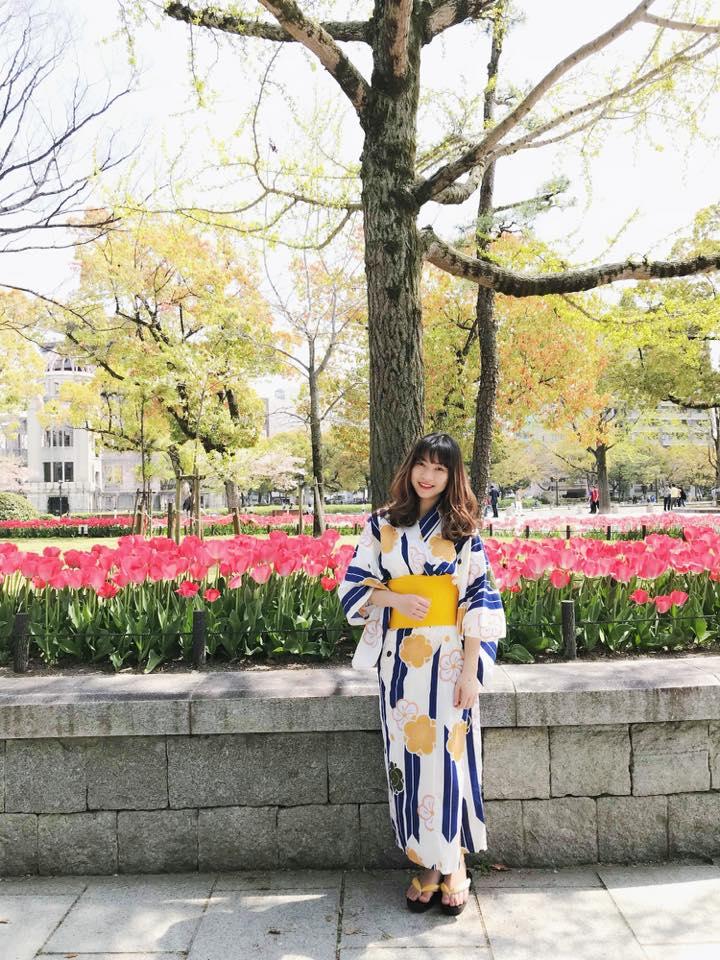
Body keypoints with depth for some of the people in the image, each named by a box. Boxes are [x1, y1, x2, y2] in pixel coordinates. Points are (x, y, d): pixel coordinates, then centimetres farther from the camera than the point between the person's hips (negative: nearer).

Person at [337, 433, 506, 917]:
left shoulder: (464, 529, 1)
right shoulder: (382, 523, 6)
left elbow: (482, 599, -2)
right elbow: (354, 583, 7)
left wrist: (471, 670, -9)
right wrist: (397, 598, -13)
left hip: (448, 657, -2)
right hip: (400, 657, 2)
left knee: (448, 755, -4)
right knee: (408, 756, 4)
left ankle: (454, 865, 14)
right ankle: (427, 863, 19)